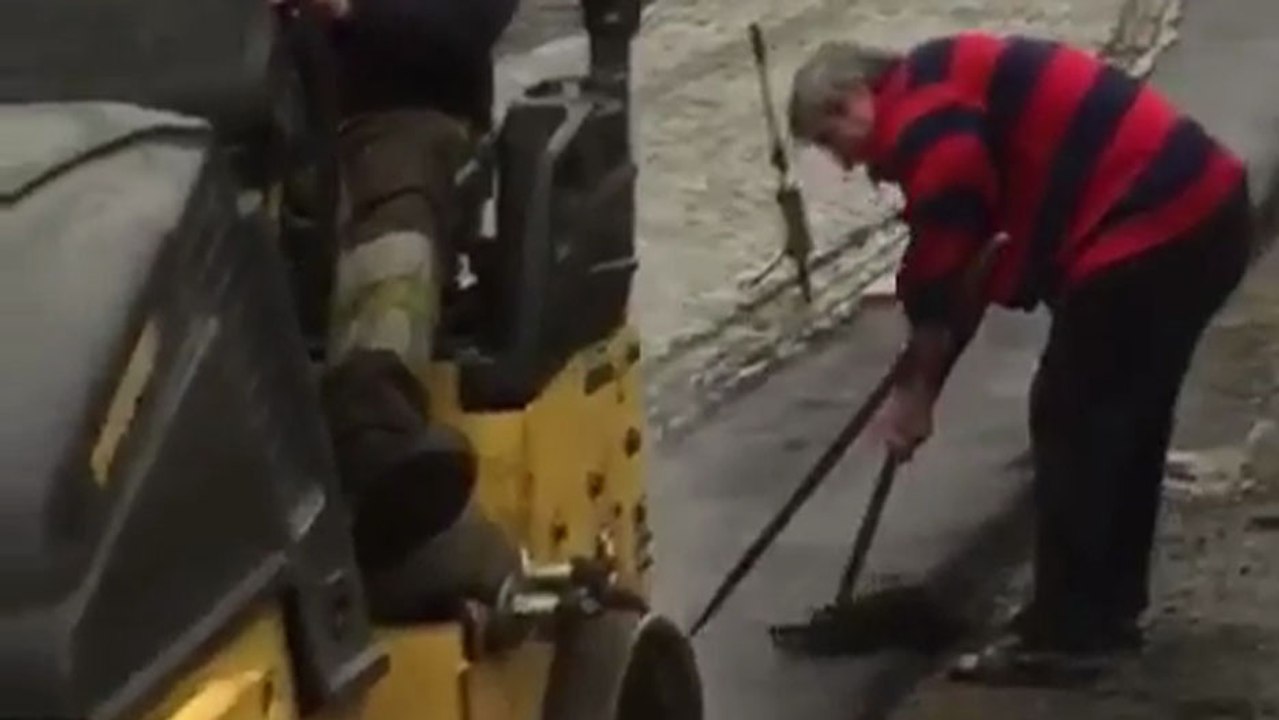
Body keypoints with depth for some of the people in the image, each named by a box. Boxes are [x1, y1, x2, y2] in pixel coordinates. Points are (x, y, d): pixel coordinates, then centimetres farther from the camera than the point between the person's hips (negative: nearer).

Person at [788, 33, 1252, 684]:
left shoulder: (920, 115, -8)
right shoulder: (950, 87, 24)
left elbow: (942, 263, -10)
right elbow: (971, 255, 25)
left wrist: (914, 392, 3)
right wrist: (924, 381, 23)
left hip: (1150, 231, -11)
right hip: (1205, 207, 11)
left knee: (1071, 426, 0)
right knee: (1127, 422, 20)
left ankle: (1064, 635, 6)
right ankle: (1109, 607, 30)